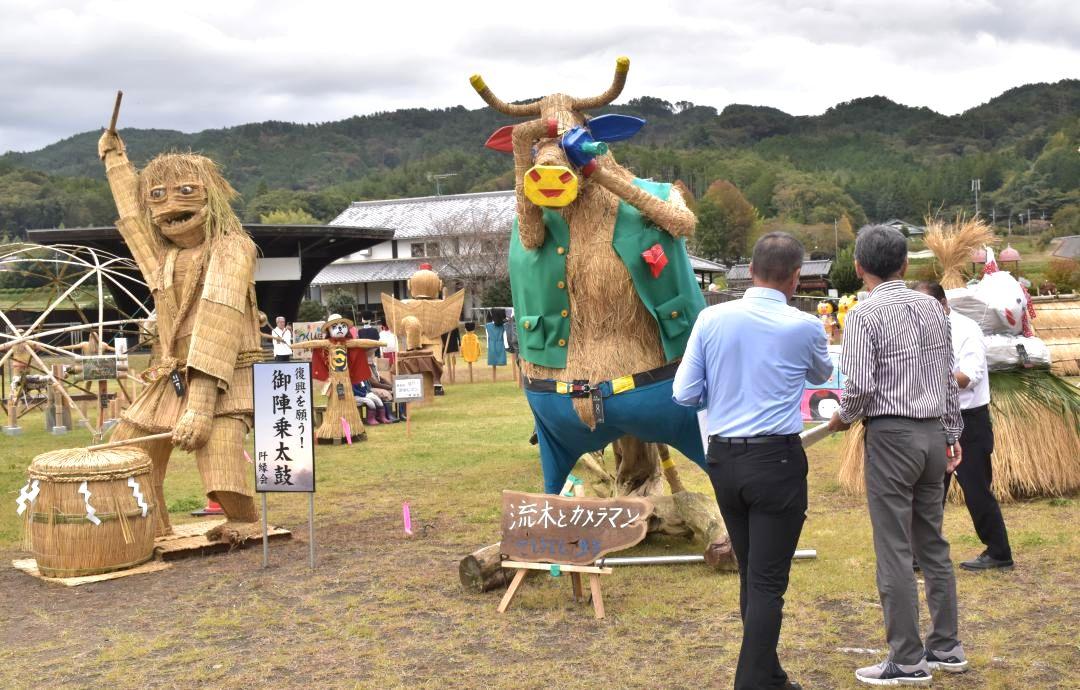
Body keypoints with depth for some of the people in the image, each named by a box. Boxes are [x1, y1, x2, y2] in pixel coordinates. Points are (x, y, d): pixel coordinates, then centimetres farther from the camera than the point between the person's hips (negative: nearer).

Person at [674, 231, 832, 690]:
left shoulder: (712, 320, -2)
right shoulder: (804, 327, -7)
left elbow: (685, 394, -1)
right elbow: (821, 375, 15)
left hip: (723, 458, 4)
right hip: (777, 460, -4)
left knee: (751, 575, 17)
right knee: (769, 581, 1)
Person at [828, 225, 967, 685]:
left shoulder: (865, 315, -12)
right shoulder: (931, 307, 8)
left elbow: (860, 385, -19)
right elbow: (949, 377, 12)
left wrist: (842, 418, 0)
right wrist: (951, 433, 19)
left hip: (891, 436, -7)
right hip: (932, 432, 7)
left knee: (894, 551, 0)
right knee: (933, 544, 16)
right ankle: (946, 647, 24)